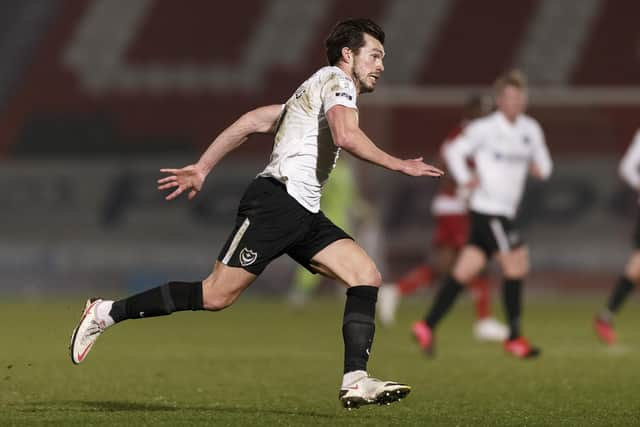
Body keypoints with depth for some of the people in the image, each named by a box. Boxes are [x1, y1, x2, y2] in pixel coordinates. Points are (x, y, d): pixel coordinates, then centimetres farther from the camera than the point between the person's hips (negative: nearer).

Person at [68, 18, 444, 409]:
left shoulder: (313, 93, 27)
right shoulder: (336, 80, -1)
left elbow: (253, 121, 25)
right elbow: (346, 136, -21)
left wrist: (202, 168, 23)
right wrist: (399, 165, -15)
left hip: (304, 215, 10)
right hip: (276, 199, -10)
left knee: (366, 276, -7)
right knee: (216, 296, -12)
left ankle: (356, 382, -16)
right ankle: (106, 313, 0)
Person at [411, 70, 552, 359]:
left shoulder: (530, 129, 11)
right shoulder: (486, 128, -8)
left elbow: (543, 161, 18)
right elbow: (454, 151, -2)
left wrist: (540, 169, -4)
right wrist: (465, 180, -12)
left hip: (504, 212, 7)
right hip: (488, 208, -7)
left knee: (465, 270, 5)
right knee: (516, 264, -10)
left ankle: (427, 326, 7)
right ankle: (514, 337, -4)